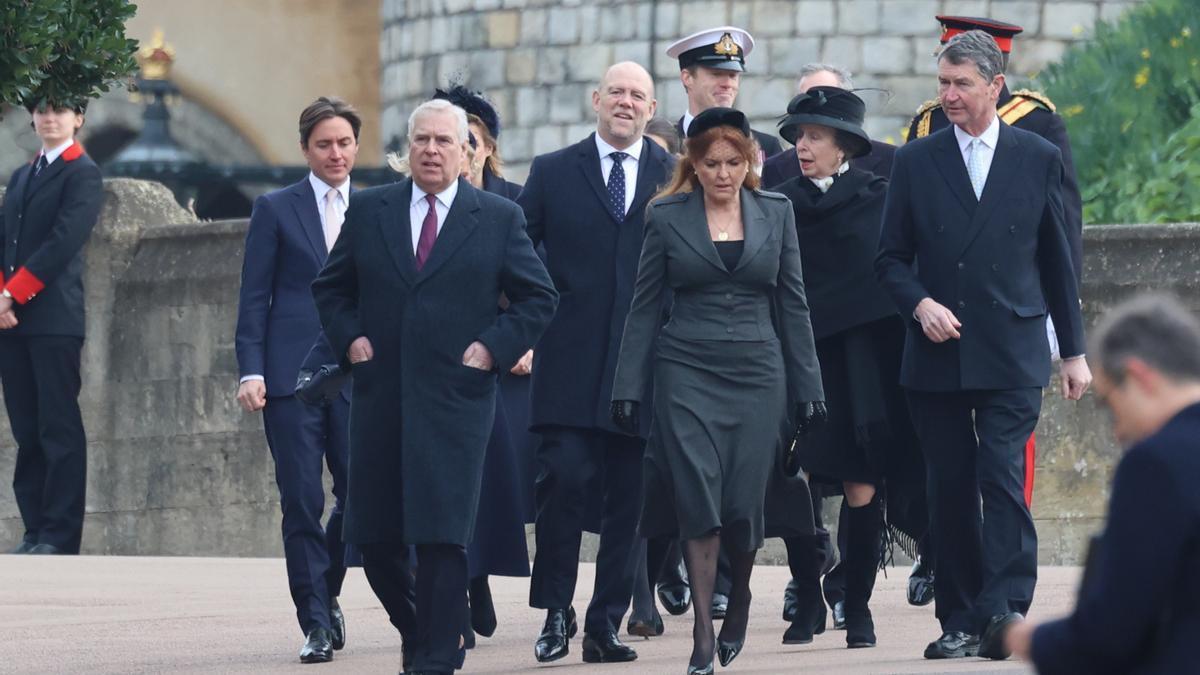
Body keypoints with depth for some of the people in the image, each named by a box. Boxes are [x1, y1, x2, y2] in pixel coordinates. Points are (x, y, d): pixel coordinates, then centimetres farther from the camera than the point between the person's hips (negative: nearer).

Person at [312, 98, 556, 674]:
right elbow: (330, 287, 18)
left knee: (443, 538, -7)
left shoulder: (500, 218, 4)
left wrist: (494, 347, -4)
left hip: (455, 398, -3)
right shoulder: (368, 210, 10)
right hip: (380, 395, 3)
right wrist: (349, 338, 3)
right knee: (373, 535, 4)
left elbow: (539, 298, 8)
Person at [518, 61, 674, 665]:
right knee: (564, 479, -11)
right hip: (570, 361, -1)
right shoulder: (553, 173, 8)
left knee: (628, 498, 3)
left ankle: (606, 623, 10)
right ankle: (555, 612, 0)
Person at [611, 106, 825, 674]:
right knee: (698, 498, -10)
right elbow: (644, 307, 5)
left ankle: (739, 596, 27)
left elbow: (792, 303, 9)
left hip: (757, 370, 1)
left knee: (744, 501, -2)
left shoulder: (775, 212, 7)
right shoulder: (667, 217, 3)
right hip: (687, 370, -1)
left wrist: (807, 387, 5)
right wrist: (628, 387, -1)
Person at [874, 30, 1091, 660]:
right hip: (937, 354, 2)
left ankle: (1004, 609, -18)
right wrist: (920, 304, -11)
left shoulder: (1038, 158, 5)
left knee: (1002, 479, -14)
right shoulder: (915, 161, 7)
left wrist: (1074, 350, 9)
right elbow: (891, 258, 9)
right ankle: (960, 620, 10)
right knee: (950, 490, 4)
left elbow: (1058, 261, 10)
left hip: (1012, 353, -2)